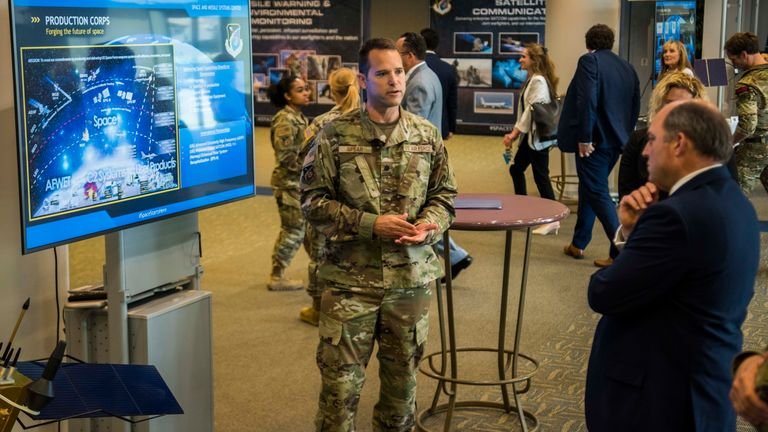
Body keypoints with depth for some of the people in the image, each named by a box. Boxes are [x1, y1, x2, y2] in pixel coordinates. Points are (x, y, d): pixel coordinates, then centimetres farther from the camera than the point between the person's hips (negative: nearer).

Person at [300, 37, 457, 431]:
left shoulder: (427, 135, 3)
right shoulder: (335, 136, -6)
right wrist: (370, 225, -17)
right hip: (350, 279, -3)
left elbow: (444, 195, 10)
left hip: (411, 278, 3)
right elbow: (313, 201, -7)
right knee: (340, 381, 2)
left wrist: (429, 226, -12)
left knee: (402, 377, 16)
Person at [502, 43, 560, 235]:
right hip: (530, 136, 11)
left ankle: (552, 219, -4)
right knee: (516, 169, 18)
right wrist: (515, 132, 10)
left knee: (540, 175, -8)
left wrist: (515, 133, -16)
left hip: (538, 136, -11)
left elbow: (532, 110, -19)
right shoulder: (532, 79, 14)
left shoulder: (539, 81, -16)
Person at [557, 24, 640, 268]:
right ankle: (578, 243, 28)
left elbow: (587, 101, -20)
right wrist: (624, 134, 20)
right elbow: (635, 107, 14)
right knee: (589, 188, 19)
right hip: (615, 139, 8)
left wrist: (584, 137, -19)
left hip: (595, 139, -8)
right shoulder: (627, 68, 13)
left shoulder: (589, 61, -9)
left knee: (598, 193, -5)